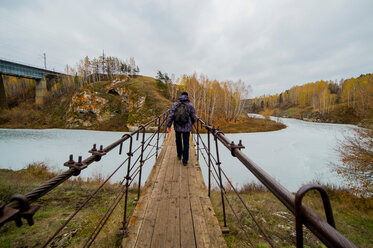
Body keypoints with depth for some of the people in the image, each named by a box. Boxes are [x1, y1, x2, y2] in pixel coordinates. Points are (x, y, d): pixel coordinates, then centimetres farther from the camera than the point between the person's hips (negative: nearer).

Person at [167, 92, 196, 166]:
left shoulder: (175, 104, -2)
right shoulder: (190, 105, -4)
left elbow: (171, 116, -8)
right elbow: (193, 117, 0)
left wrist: (168, 126, -3)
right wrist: (191, 123, 20)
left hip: (177, 127, 2)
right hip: (187, 127, -2)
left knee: (178, 141, 24)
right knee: (186, 144, 7)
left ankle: (179, 155, 40)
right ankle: (185, 161, 10)